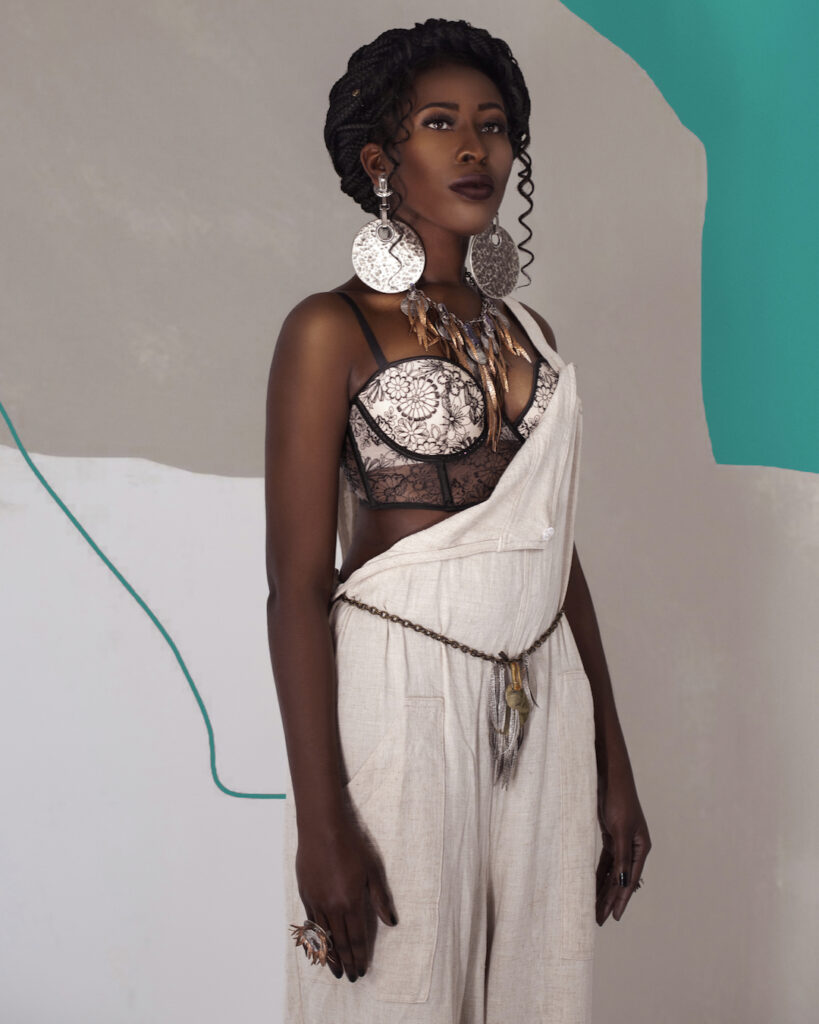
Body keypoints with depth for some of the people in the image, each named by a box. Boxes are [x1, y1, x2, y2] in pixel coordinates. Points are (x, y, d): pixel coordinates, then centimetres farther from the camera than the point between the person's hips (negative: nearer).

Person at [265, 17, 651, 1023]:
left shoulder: (526, 331, 12)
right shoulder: (332, 329, -6)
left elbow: (557, 553, 13)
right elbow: (296, 588, -11)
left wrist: (613, 765, 12)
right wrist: (321, 823, -16)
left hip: (543, 710, 6)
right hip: (399, 702, -5)